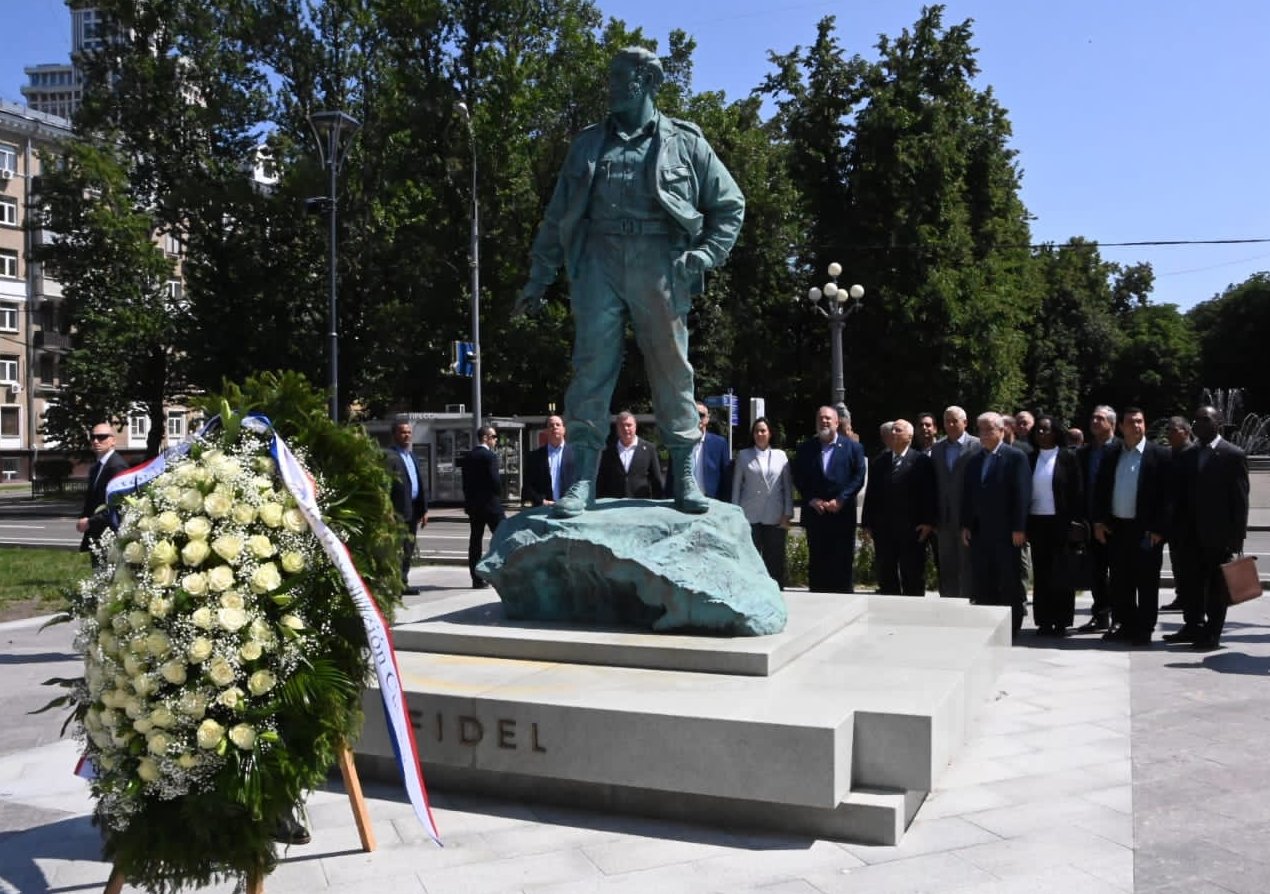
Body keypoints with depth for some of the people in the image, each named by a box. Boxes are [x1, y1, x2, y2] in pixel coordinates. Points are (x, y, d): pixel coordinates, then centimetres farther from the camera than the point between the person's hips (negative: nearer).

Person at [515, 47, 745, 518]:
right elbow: (557, 215, 20)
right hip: (599, 260, 2)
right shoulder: (588, 144, 18)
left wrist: (706, 254, 0)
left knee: (672, 368, -1)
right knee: (592, 367, -6)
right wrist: (539, 277, 14)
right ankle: (583, 480, -4)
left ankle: (686, 477, 6)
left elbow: (730, 205, 15)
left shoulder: (685, 142, 12)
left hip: (659, 265, -1)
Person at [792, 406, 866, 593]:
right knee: (817, 561, 4)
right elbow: (798, 478, 7)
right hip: (815, 513, 2)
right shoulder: (805, 448, 10)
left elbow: (858, 477, -2)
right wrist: (811, 500, -7)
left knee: (844, 561, 0)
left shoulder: (853, 447, 5)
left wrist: (840, 500, -11)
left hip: (843, 513, -2)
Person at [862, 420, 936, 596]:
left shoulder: (922, 461, -1)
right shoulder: (879, 462, 12)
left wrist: (928, 522, -13)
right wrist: (867, 522, 6)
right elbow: (871, 494, 11)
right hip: (883, 528, 4)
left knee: (913, 575, 3)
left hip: (912, 529, -4)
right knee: (885, 576, 9)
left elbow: (929, 494, -6)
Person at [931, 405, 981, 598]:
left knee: (968, 566, 0)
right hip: (945, 519, 5)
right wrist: (934, 518, 6)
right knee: (946, 567, 9)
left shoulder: (977, 446, -4)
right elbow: (935, 483, 11)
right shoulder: (937, 448, 12)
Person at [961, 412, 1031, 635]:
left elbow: (1022, 493, -9)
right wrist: (966, 525, 7)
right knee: (982, 583, 6)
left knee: (1010, 582, 2)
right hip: (979, 531, 5)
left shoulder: (1016, 457, -3)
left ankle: (1012, 627, 10)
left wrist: (1019, 528, -14)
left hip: (1006, 532, -5)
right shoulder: (974, 461, 15)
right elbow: (967, 496, 15)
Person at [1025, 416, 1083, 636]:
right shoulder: (1030, 459, 9)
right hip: (1036, 522, 3)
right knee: (1041, 574, 6)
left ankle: (1061, 622, 9)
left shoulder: (1067, 458, -1)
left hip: (1060, 522, -3)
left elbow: (1077, 491, -3)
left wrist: (1076, 520, -9)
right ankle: (1044, 621, 12)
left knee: (1061, 574, 2)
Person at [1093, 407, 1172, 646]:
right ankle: (1124, 625, 21)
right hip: (1116, 528, 4)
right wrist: (1098, 521, 5)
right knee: (1120, 580, 10)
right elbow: (1100, 489, 14)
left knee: (1147, 582, 3)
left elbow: (1167, 494, -7)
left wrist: (1158, 529, -12)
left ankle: (1144, 630, 11)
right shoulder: (1112, 456, 10)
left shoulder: (1159, 455, -4)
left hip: (1146, 530, -4)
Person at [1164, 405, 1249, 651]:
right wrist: (1178, 530, 6)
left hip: (1219, 535, -5)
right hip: (1192, 534, 5)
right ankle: (1193, 626, 20)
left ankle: (1212, 633, 10)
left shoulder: (1233, 456, -5)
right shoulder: (1187, 456, 11)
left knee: (1217, 586, 3)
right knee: (1193, 583, 10)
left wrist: (1237, 536, -11)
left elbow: (1240, 499, -7)